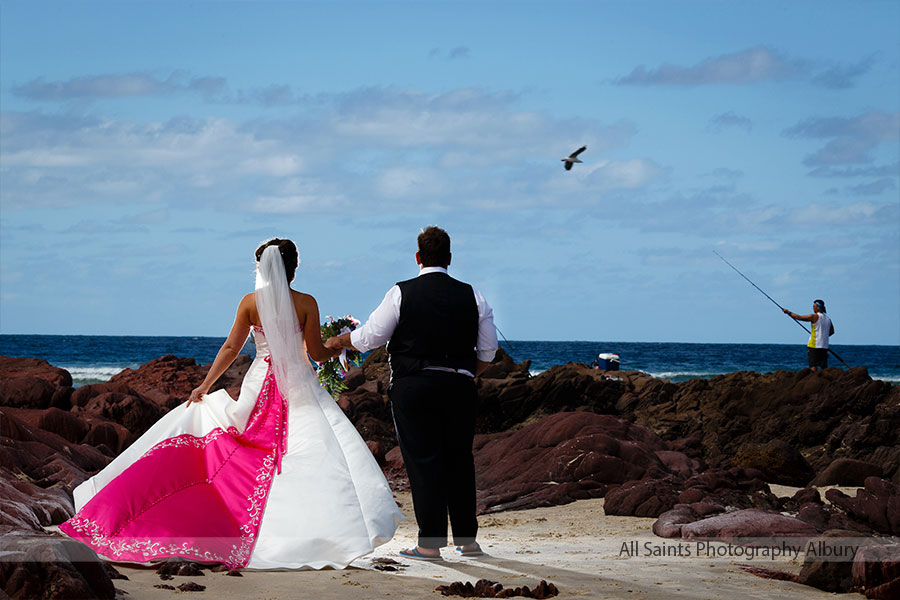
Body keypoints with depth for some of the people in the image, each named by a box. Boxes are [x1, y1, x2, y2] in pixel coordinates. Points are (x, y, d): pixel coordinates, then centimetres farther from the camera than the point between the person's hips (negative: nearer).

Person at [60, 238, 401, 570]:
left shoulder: (249, 303, 1)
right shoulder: (306, 303, -5)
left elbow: (231, 347, 0)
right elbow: (316, 352, -2)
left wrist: (206, 385, 6)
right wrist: (337, 349, 20)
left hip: (260, 388, 3)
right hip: (300, 387, -3)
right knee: (316, 455, -3)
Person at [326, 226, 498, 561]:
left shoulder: (401, 293, -5)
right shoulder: (472, 296, 5)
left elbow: (370, 336, 0)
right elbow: (488, 351, 9)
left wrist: (338, 342, 18)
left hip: (413, 386, -3)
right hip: (460, 387, 3)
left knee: (423, 461, 0)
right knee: (459, 461, 12)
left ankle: (430, 543, 0)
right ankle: (467, 539, 16)